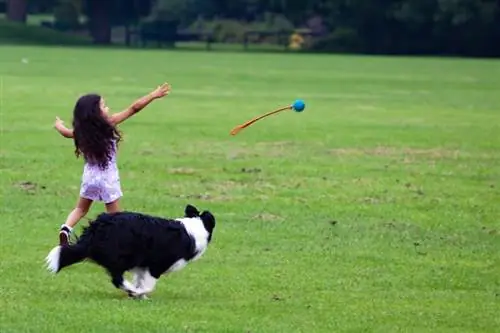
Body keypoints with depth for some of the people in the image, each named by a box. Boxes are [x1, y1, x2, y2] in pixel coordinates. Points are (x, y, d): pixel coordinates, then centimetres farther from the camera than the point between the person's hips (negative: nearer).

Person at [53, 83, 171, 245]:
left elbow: (66, 132, 17)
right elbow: (134, 108, -15)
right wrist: (153, 95, -11)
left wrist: (59, 125, 41)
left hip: (89, 175, 4)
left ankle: (66, 228, -2)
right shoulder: (109, 123, -16)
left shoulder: (81, 131, -5)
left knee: (81, 208, 20)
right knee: (114, 215, 8)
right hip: (108, 177, -4)